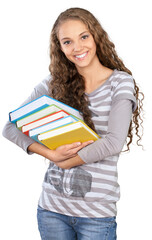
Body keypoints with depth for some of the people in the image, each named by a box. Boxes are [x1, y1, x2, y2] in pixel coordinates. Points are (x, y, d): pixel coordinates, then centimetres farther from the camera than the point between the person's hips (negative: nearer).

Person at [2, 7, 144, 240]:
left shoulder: (120, 82, -3)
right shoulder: (54, 83, 4)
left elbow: (114, 142, -14)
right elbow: (9, 128, 0)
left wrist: (66, 162, -8)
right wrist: (50, 154, -15)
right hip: (52, 206, 3)